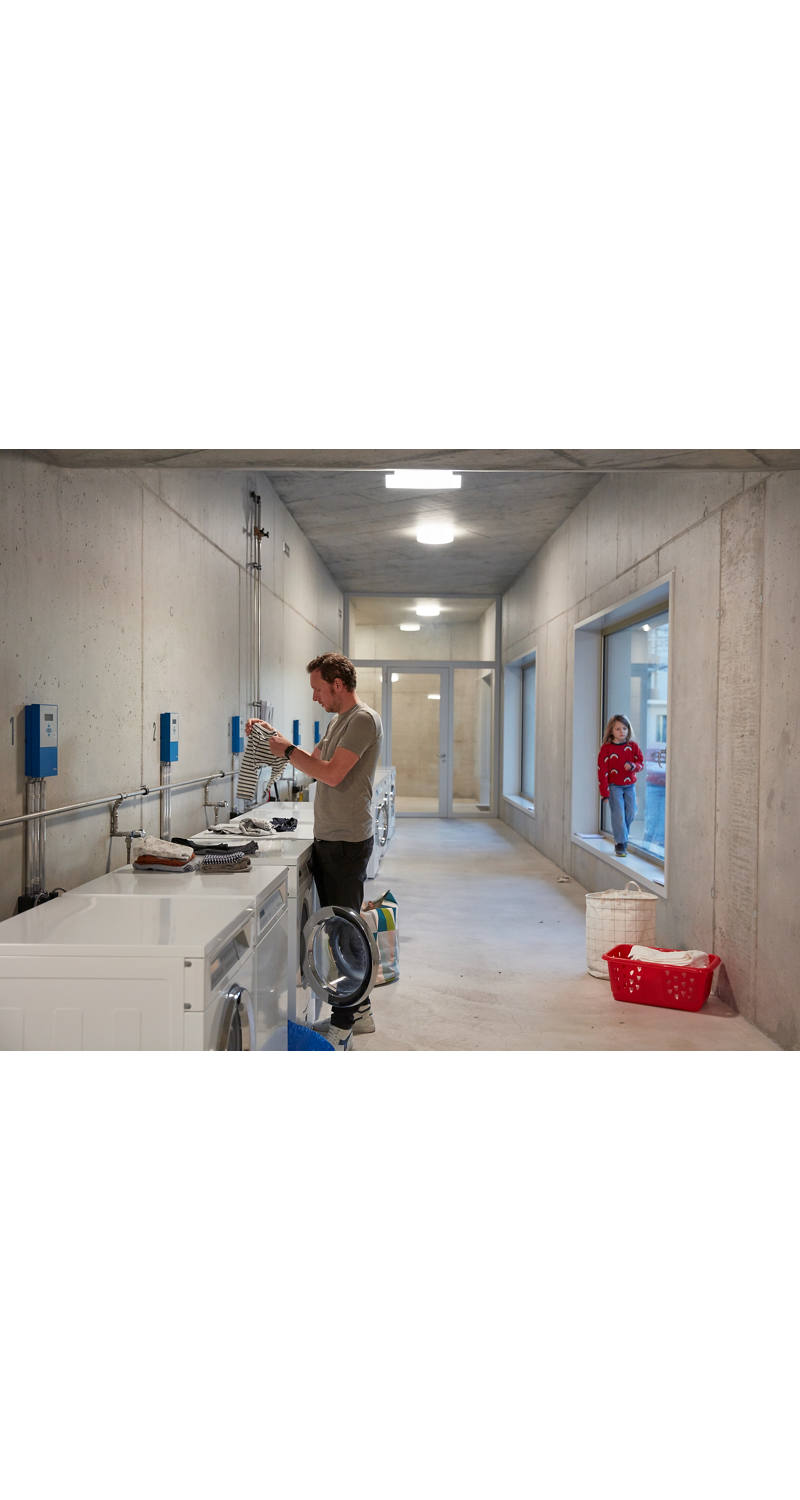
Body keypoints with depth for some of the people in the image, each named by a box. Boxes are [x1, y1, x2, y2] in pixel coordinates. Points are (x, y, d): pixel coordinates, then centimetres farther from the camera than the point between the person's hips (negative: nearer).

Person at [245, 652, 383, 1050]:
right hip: (328, 840, 10)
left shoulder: (363, 720, -14)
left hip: (347, 843, -10)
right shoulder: (339, 720, 17)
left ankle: (343, 1025, 3)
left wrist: (288, 750, -11)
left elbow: (331, 774, -22)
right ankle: (359, 1009, 26)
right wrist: (276, 737, 17)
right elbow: (314, 761, 25)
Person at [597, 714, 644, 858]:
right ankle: (620, 844, -1)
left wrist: (633, 766, -18)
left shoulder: (633, 746, 2)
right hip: (614, 786, -4)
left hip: (630, 785, 4)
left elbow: (641, 762, 7)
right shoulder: (606, 748, -8)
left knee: (631, 813, 4)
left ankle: (623, 837, 26)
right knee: (618, 814, -8)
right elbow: (602, 771, -9)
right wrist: (604, 791, -12)